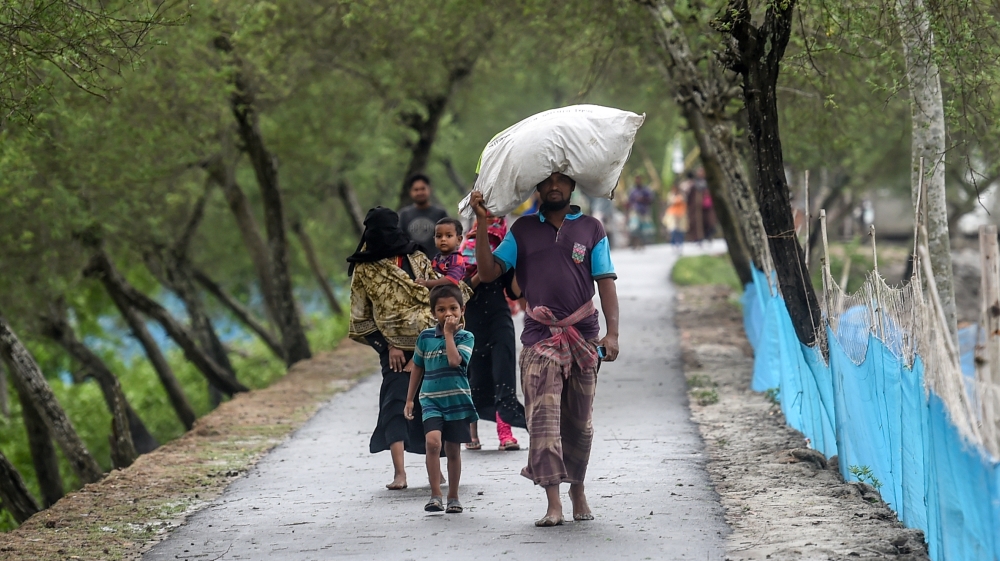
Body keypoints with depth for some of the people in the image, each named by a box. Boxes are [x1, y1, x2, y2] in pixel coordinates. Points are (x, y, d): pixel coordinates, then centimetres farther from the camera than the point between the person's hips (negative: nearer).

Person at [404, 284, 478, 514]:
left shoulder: (466, 337, -3)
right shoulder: (425, 337, 3)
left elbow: (455, 361, -21)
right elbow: (417, 368, 14)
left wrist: (449, 333, -13)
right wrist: (409, 400, 15)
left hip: (457, 400, 0)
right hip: (431, 400, 0)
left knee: (453, 449, 8)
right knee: (433, 441, -21)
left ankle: (453, 497, 22)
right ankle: (435, 495, -18)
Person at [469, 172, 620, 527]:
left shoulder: (591, 229, 10)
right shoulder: (523, 230, 12)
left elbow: (606, 282, 4)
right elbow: (488, 272, 4)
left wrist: (612, 333, -7)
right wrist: (482, 224, -6)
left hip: (583, 337, 1)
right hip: (540, 338, -1)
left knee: (579, 420, 6)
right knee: (543, 417, -12)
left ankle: (578, 490, 24)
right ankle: (553, 504, -16)